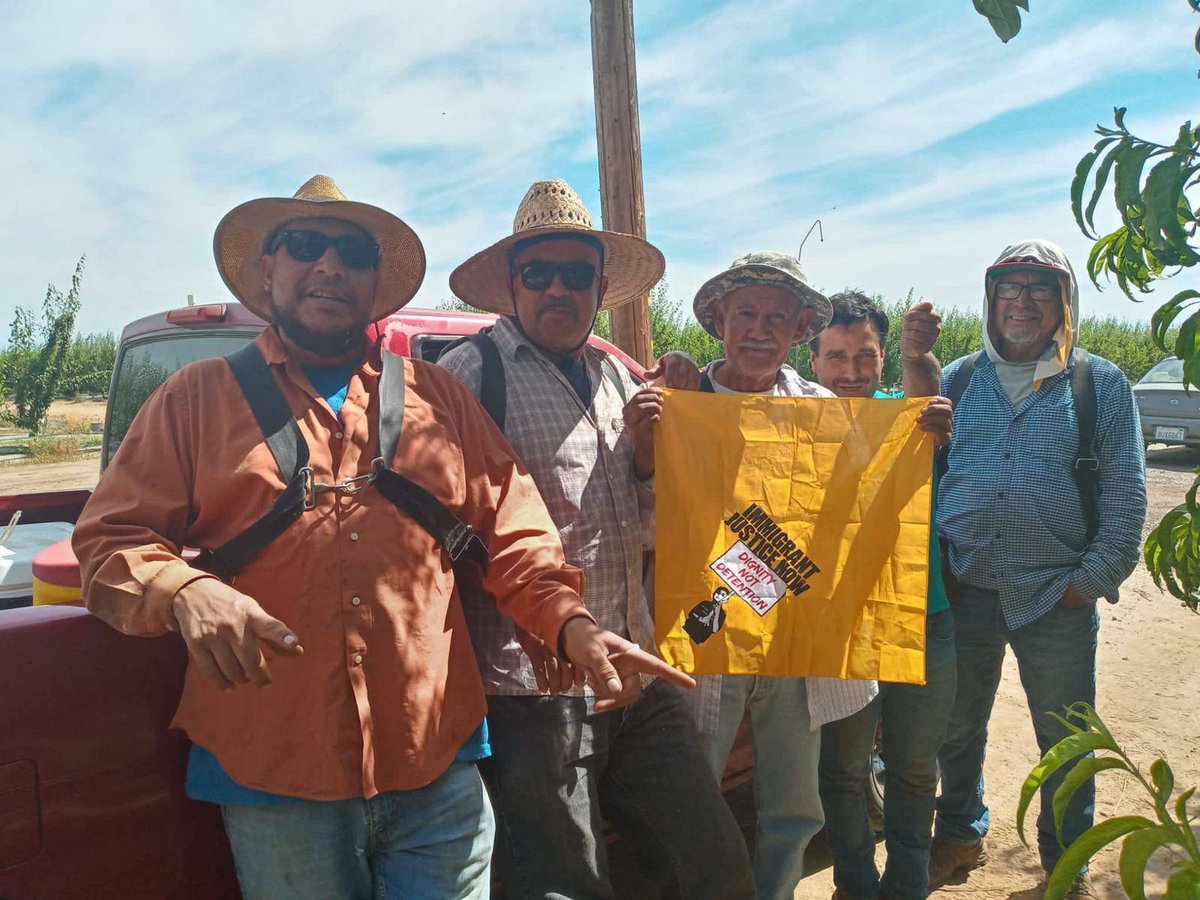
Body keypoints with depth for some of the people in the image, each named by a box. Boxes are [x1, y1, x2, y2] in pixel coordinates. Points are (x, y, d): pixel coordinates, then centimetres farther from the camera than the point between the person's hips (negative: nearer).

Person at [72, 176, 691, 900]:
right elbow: (109, 541, 3)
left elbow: (513, 534, 7)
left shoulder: (437, 397, 11)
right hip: (271, 783, 0)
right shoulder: (198, 398, 7)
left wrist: (572, 624, -11)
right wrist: (185, 591, -19)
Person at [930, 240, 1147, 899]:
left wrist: (1095, 579, -8)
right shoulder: (956, 380, 6)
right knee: (956, 727, 16)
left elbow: (1125, 494, -1)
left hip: (1057, 597, -2)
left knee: (1065, 742, 11)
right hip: (964, 590, 2)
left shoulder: (1101, 384, 1)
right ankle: (959, 837, 39)